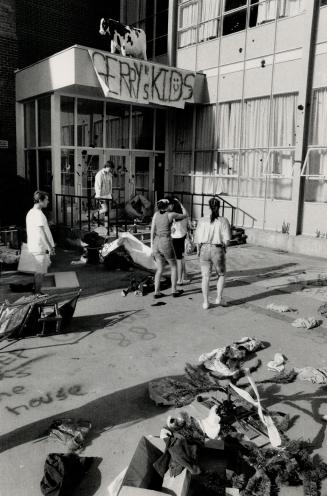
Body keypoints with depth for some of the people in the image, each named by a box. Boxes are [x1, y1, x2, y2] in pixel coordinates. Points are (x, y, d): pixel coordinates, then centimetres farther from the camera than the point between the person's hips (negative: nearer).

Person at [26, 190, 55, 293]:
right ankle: (37, 294, 9)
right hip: (40, 247, -10)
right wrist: (50, 247, -18)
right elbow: (41, 233, -22)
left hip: (33, 246, 10)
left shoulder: (30, 212, 13)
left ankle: (35, 288, 25)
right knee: (41, 272, -1)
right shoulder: (38, 213, -18)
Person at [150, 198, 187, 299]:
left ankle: (157, 292, 9)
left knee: (160, 269, 14)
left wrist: (152, 245, 4)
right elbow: (185, 216, 9)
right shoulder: (171, 214, -7)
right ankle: (174, 291, 15)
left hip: (157, 243, 5)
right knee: (174, 267, 14)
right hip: (166, 243, -5)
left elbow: (152, 230, 2)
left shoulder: (156, 214, 5)